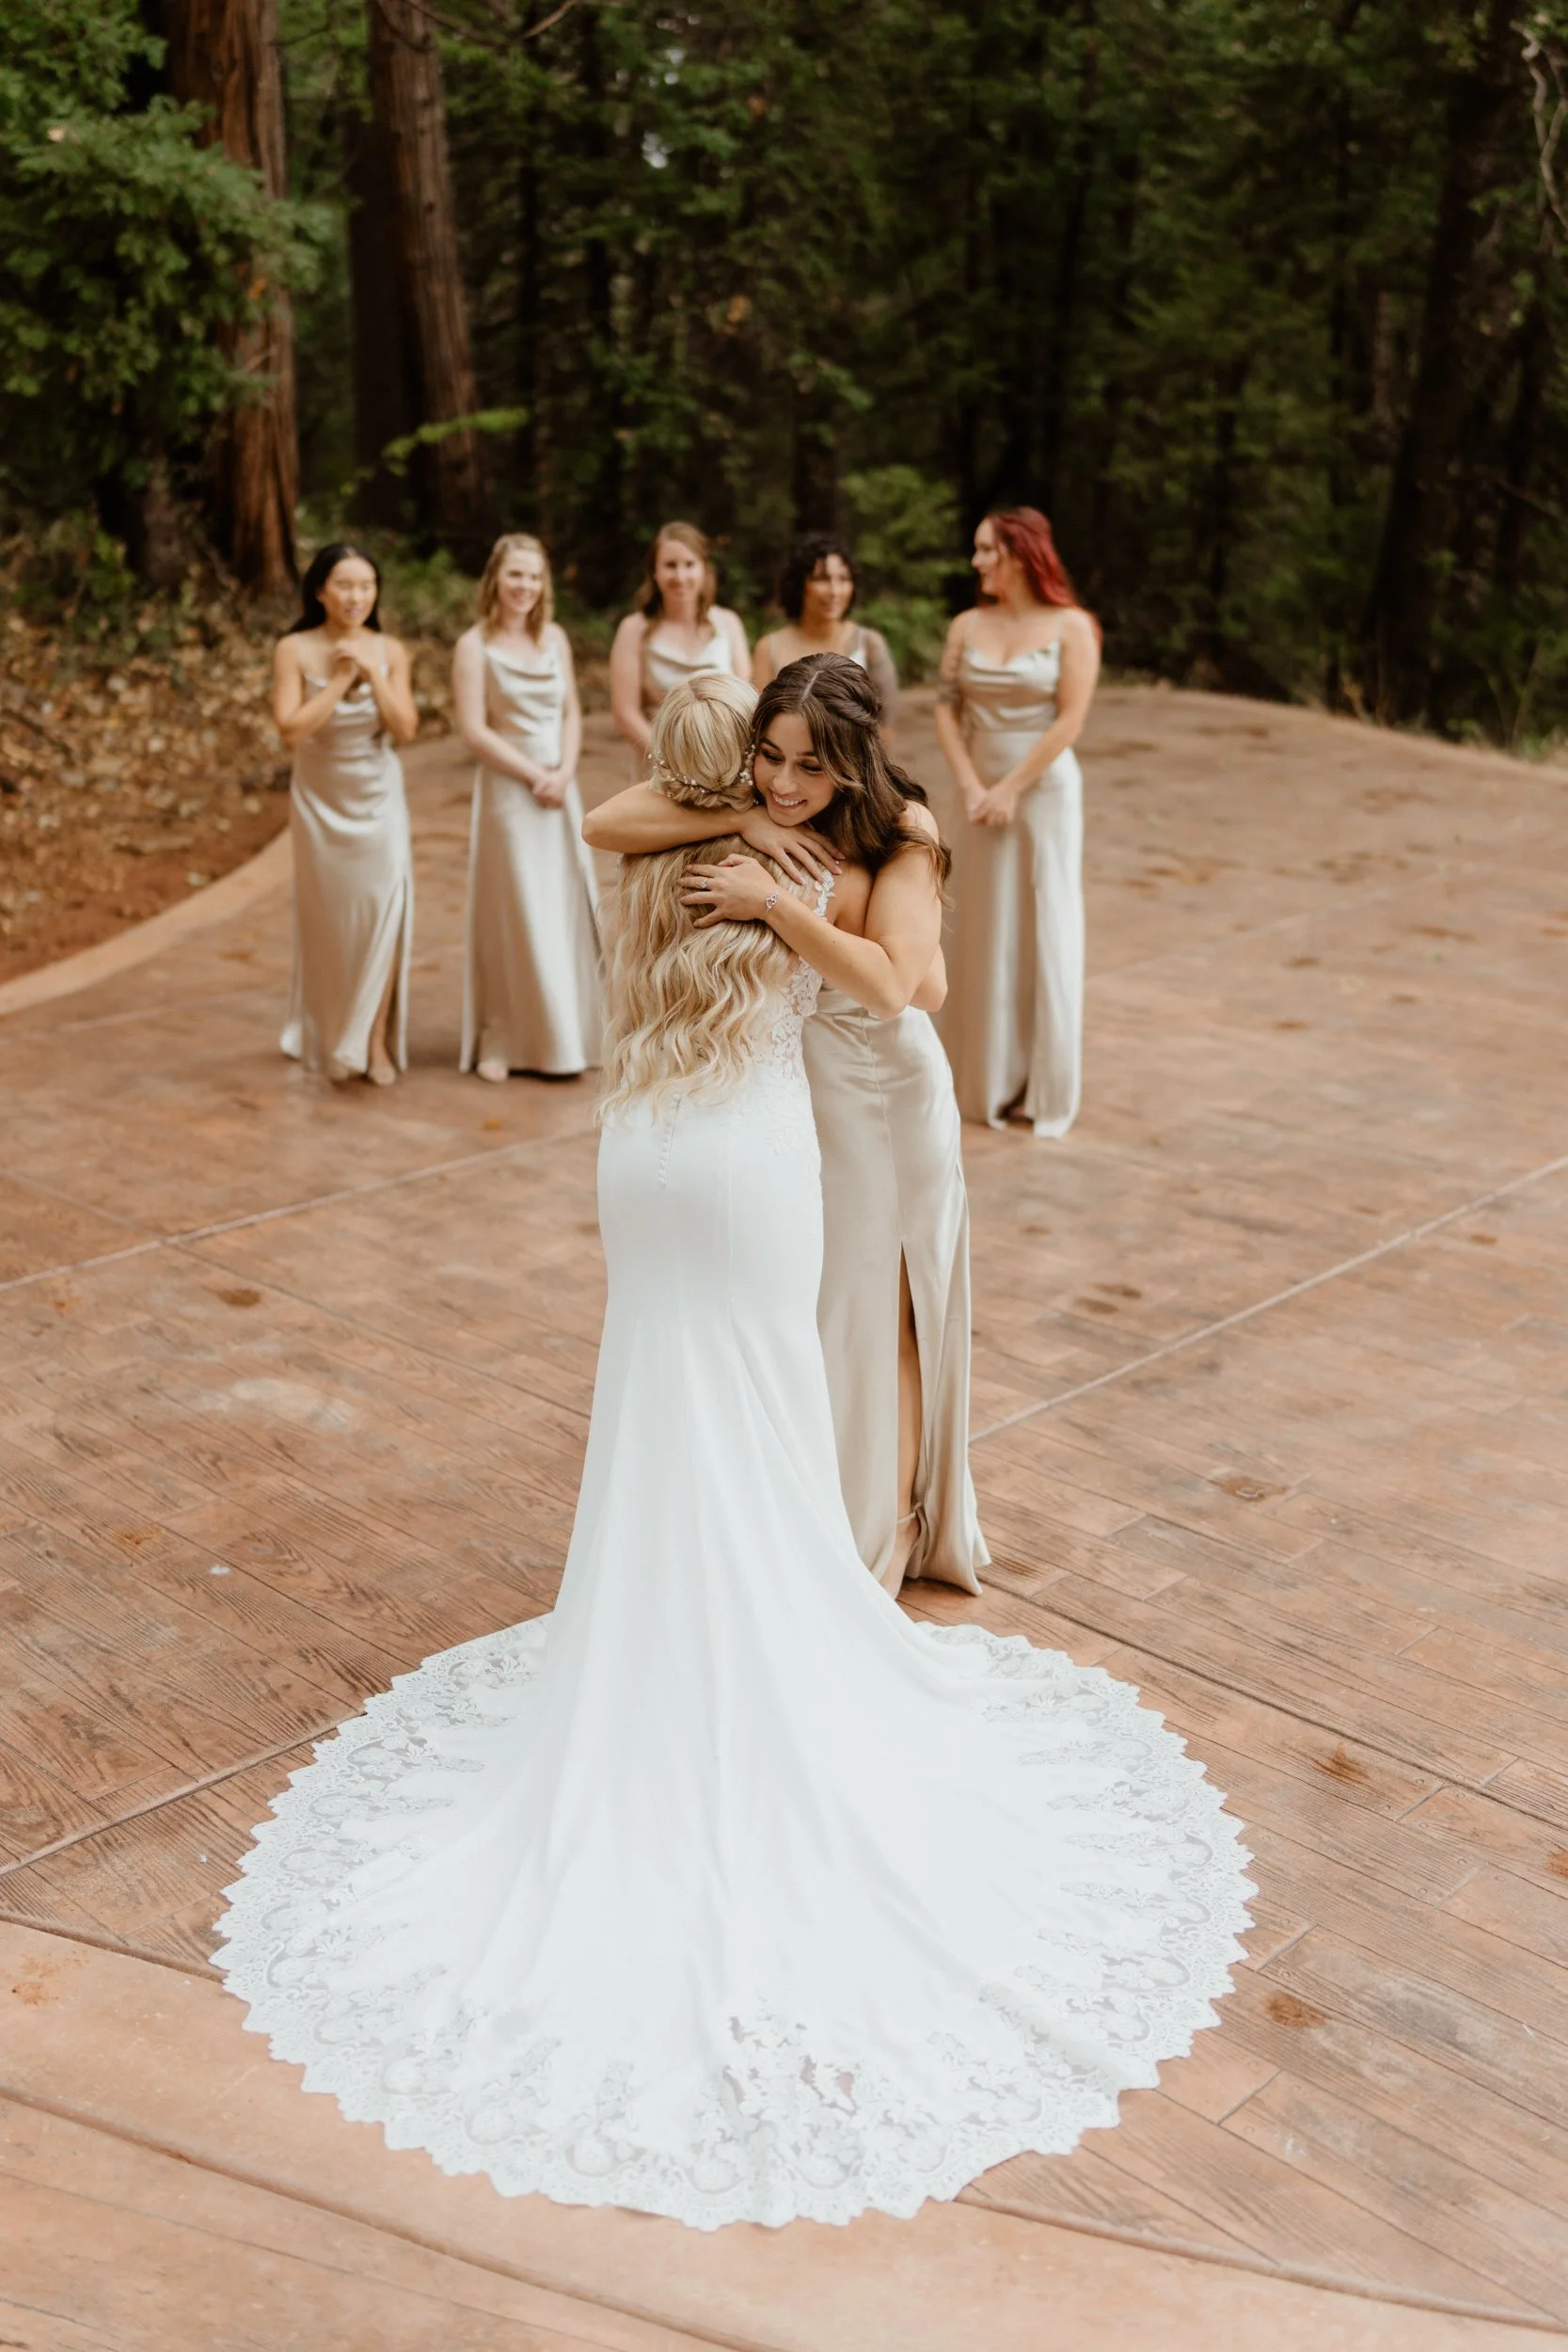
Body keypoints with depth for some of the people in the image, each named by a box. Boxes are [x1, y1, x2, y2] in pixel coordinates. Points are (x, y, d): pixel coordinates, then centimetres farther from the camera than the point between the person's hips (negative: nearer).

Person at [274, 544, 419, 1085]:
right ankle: (332, 1040, 18)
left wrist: (373, 673, -16)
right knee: (329, 919, 5)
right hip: (321, 798, -1)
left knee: (383, 912, -9)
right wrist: (340, 679, -17)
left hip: (379, 797, 1)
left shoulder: (390, 651, -1)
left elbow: (406, 729, -8)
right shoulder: (295, 649, -7)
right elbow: (291, 729, -17)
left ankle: (376, 1040, -2)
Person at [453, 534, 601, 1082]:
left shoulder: (554, 637, 9)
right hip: (508, 791, -5)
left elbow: (572, 713, 9)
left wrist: (564, 772, -8)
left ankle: (562, 1036, 16)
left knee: (565, 912, 6)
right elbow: (474, 731, -11)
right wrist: (534, 776, -13)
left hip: (560, 791, 5)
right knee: (512, 916, -3)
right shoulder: (475, 645, -6)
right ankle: (500, 1041, 5)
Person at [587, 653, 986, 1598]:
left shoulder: (901, 836, -19)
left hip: (877, 1094, -4)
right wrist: (740, 819, -27)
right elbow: (606, 823, -18)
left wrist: (772, 900, -34)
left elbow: (893, 985, -31)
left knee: (874, 1316, 11)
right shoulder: (744, 803, -8)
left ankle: (890, 1534, 30)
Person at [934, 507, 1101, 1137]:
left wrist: (1012, 788, -13)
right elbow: (946, 709, 1)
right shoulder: (967, 627, 5)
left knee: (1045, 931, 1)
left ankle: (1047, 1089, 12)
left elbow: (1070, 719, -10)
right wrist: (972, 787, -10)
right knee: (983, 931, 7)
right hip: (984, 795, 4)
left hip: (1046, 792, -3)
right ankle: (985, 1080, 18)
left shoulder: (1070, 627, -5)